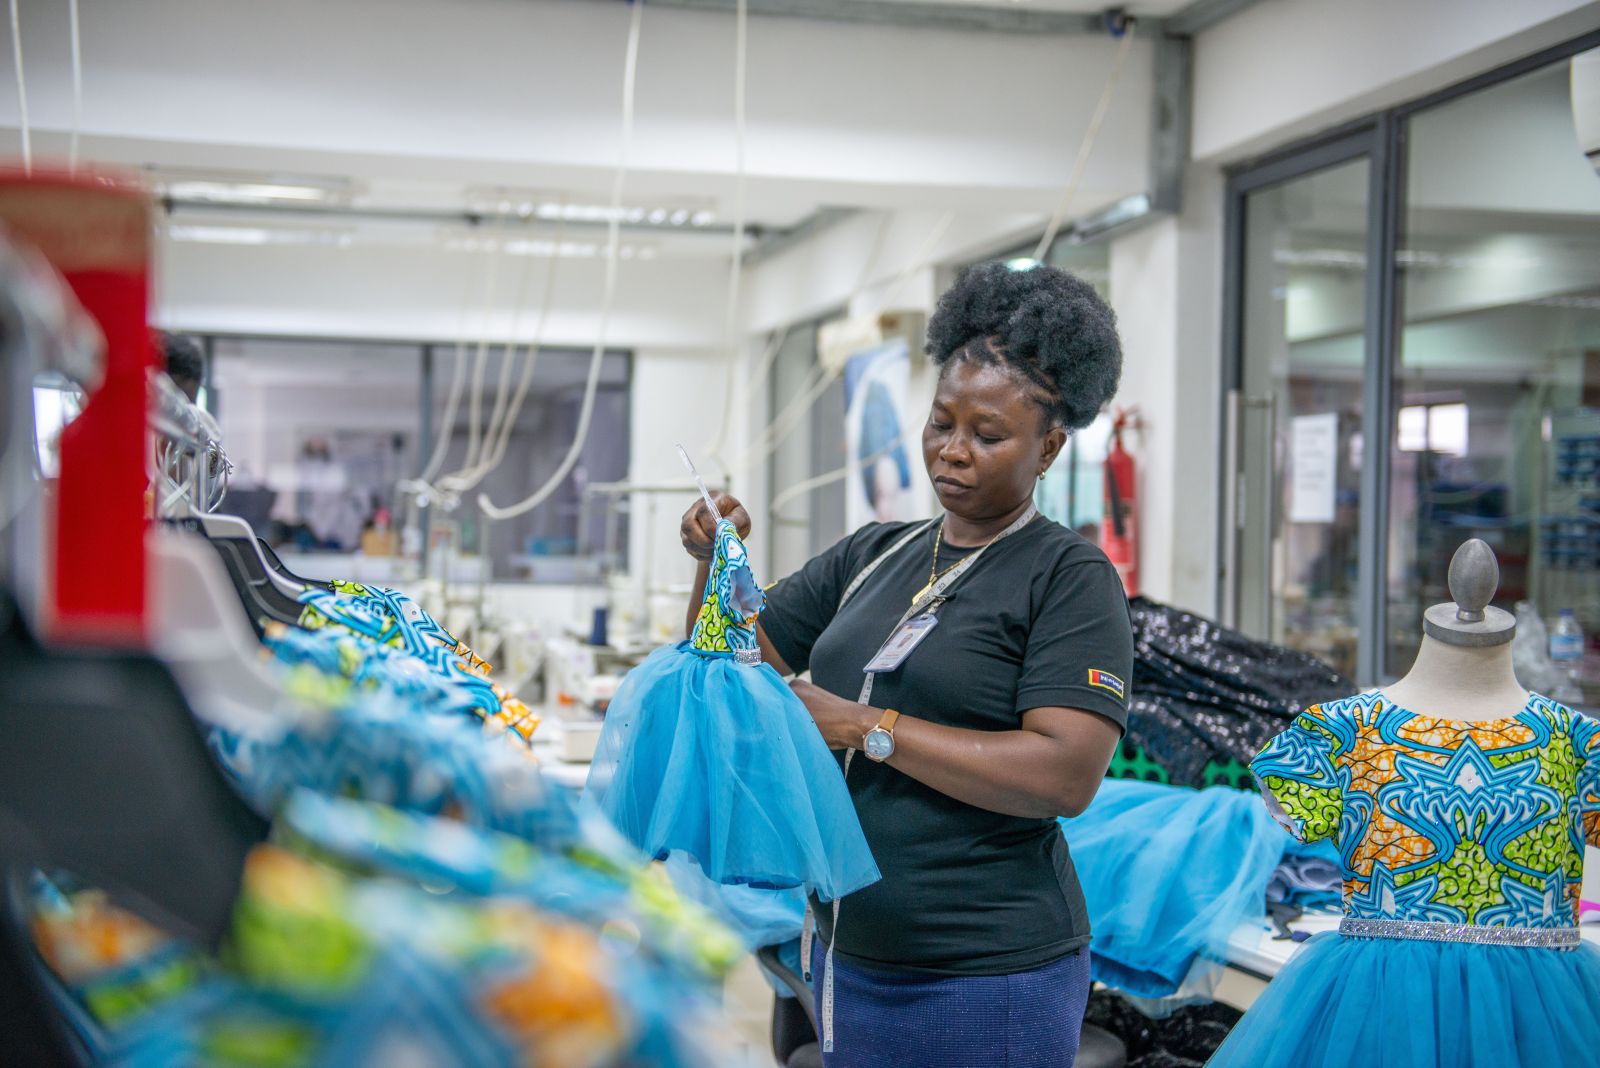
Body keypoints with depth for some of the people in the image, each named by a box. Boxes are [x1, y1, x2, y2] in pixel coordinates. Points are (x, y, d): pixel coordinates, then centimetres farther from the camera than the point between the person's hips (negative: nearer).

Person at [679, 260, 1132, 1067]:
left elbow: (1067, 776, -20)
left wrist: (869, 727, -19)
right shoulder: (873, 556, 10)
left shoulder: (1069, 578, -9)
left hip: (985, 979, -6)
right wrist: (718, 561, -4)